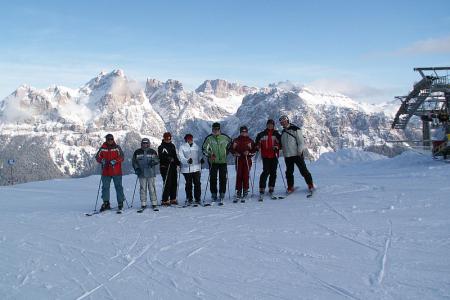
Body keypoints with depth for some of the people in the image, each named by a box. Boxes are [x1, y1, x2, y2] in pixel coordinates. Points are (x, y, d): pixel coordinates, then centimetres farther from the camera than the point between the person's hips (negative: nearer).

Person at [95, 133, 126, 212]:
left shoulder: (117, 147, 2)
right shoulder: (102, 148, 6)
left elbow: (121, 157, -4)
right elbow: (97, 157, 5)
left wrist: (115, 161, -21)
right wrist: (102, 160, -15)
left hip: (116, 172, -2)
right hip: (106, 172, 2)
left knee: (118, 187, 4)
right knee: (105, 187, 2)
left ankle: (120, 202, 13)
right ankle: (106, 203, 10)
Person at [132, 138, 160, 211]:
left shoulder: (152, 152, 7)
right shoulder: (137, 152, 8)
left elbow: (157, 160, 7)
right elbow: (134, 161, 11)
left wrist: (153, 162, -14)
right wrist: (136, 168, -4)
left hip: (151, 173, -1)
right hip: (141, 174, 1)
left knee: (152, 188, -1)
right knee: (142, 189, 2)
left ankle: (154, 203, 4)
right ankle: (143, 204, 7)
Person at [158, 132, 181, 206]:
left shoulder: (172, 146, 18)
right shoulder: (161, 147, -3)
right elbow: (161, 157, -17)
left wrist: (178, 163, 15)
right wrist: (168, 158, -31)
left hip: (173, 167, 7)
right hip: (165, 167, -7)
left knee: (174, 183, 9)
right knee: (167, 184, -11)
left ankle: (173, 199, 20)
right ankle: (165, 200, -5)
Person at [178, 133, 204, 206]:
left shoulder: (196, 147, 14)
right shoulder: (182, 147, 3)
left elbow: (199, 155, 18)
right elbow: (181, 157, -7)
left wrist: (201, 159, -4)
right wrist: (187, 161, -24)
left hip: (196, 168, 2)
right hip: (186, 169, -2)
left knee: (197, 183, -3)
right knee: (188, 184, 4)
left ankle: (197, 199, 4)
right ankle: (189, 199, 15)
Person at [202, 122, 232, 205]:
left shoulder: (225, 137, 2)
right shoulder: (209, 138, -2)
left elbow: (230, 142, 22)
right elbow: (204, 149, 0)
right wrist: (209, 154, -16)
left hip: (223, 161, 1)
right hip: (213, 162, -1)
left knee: (223, 179, 0)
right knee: (213, 179, 1)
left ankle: (222, 196, 9)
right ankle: (213, 195, 13)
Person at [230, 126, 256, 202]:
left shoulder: (250, 141, 8)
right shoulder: (236, 140, 10)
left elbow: (254, 151, 7)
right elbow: (232, 149, 11)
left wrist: (249, 153, -10)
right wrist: (235, 153, -8)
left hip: (247, 160, -1)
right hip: (238, 160, 1)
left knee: (246, 176, -5)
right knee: (239, 176, -3)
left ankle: (245, 192, 2)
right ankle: (238, 192, 2)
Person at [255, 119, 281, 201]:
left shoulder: (277, 134, 10)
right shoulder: (261, 134, 8)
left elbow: (281, 144, 10)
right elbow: (257, 143, 16)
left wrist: (277, 147, -9)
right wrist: (258, 147, -3)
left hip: (274, 156, 2)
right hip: (265, 156, -2)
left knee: (273, 173, 3)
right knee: (266, 172, -12)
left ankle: (271, 190, 14)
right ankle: (262, 191, -11)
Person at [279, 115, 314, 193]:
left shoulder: (295, 129, -5)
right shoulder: (283, 132, 14)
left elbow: (301, 141, -9)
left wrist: (300, 151, -15)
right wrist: (284, 153, 12)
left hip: (297, 154, -5)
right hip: (287, 156, 6)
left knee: (303, 170, -1)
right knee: (289, 172, 7)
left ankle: (310, 184, 10)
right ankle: (290, 187, 15)